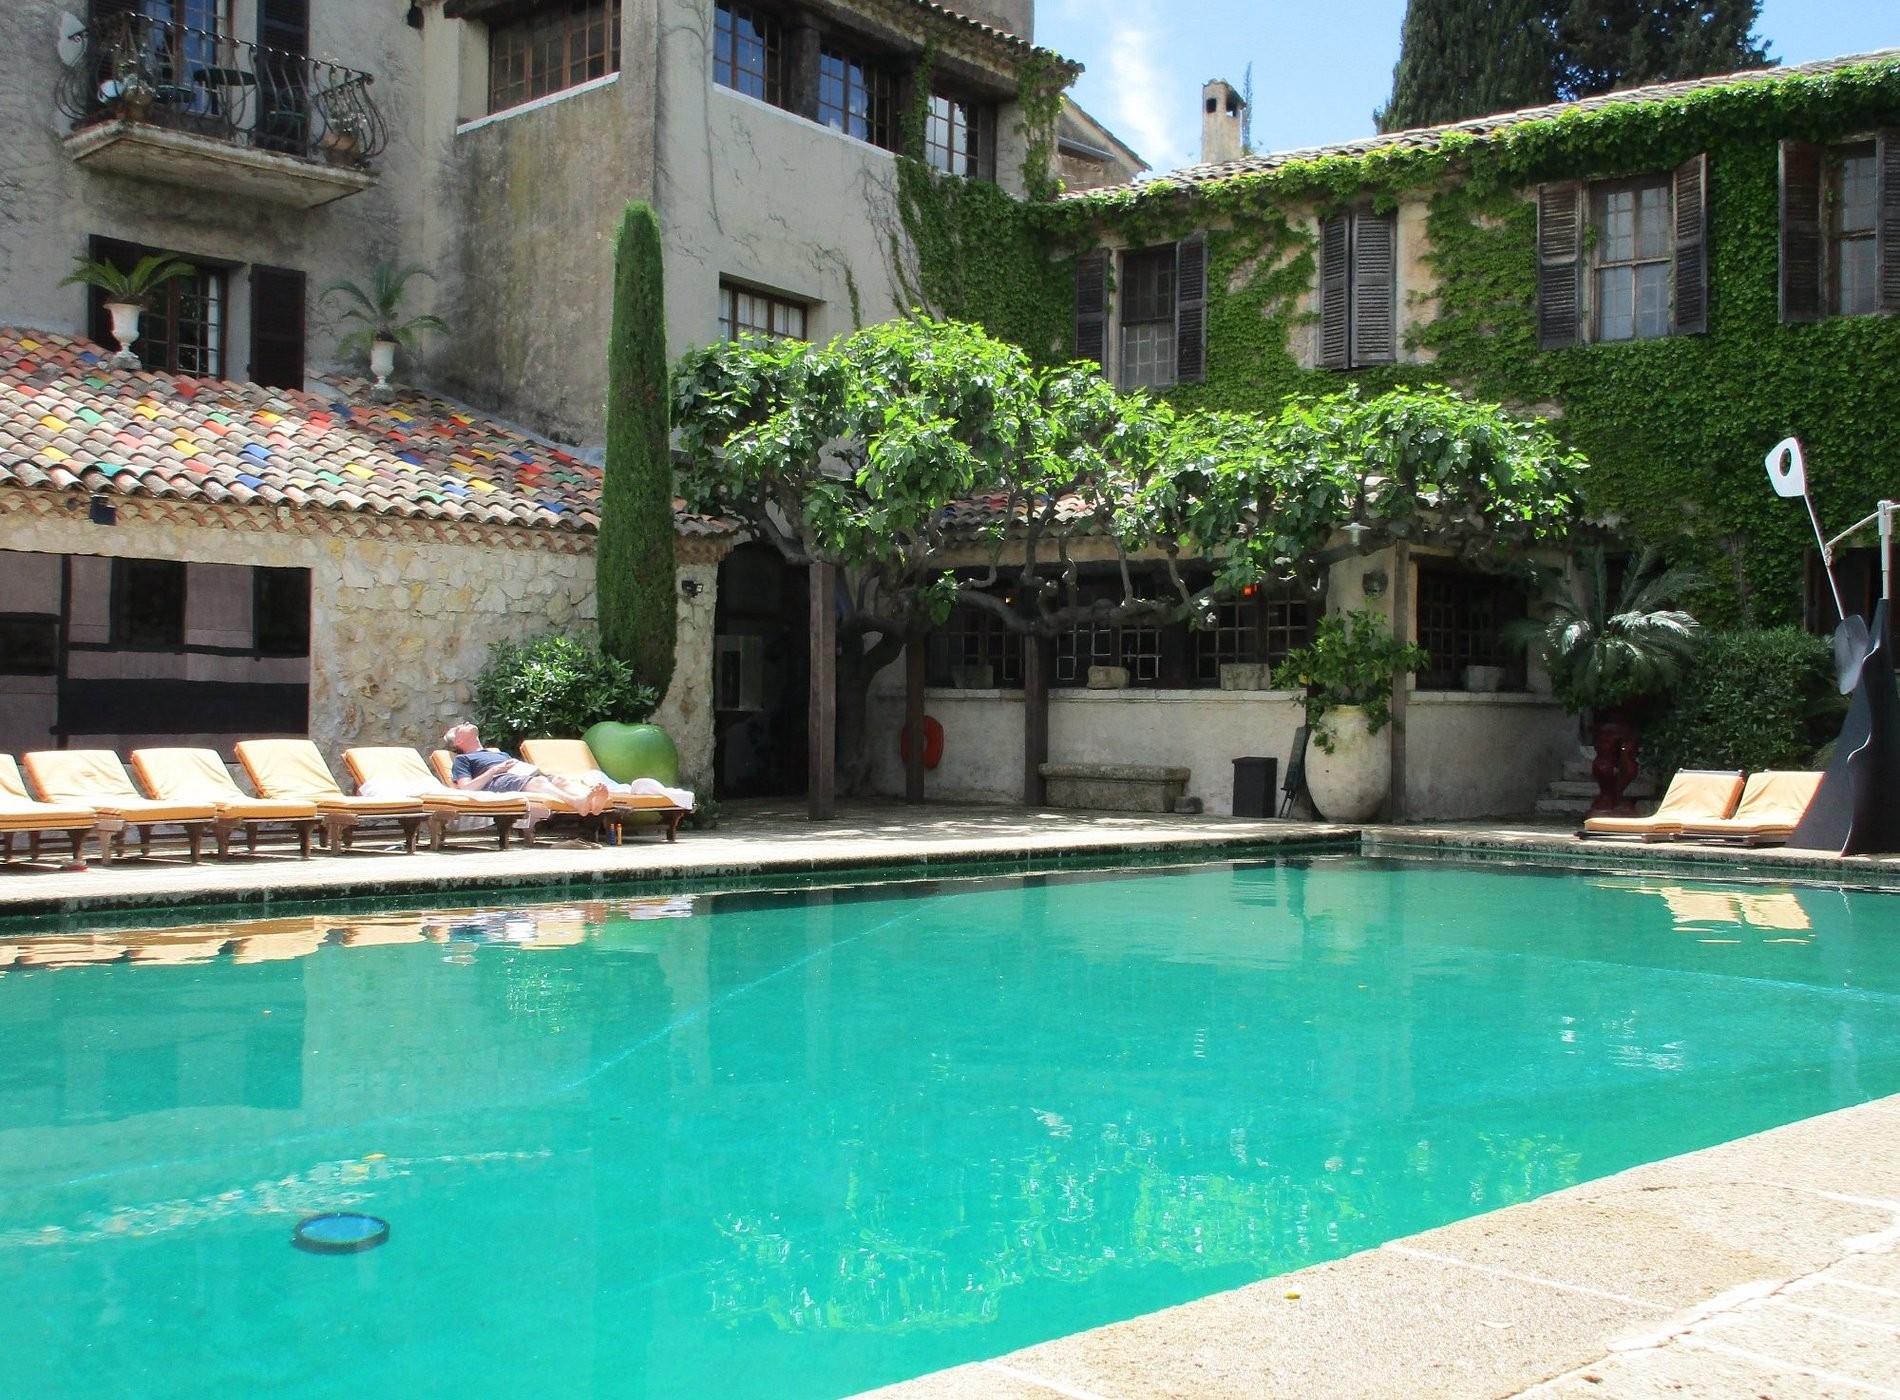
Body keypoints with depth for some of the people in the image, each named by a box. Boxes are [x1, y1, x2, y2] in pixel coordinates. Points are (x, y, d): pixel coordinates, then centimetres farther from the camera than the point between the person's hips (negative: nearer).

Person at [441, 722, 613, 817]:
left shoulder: (499, 752, 46)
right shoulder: (463, 759, 25)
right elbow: (467, 788, 5)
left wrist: (535, 769, 10)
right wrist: (495, 770, -3)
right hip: (501, 780, -6)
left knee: (562, 780, -28)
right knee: (538, 782, -39)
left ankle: (592, 803, -62)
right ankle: (578, 802, -70)